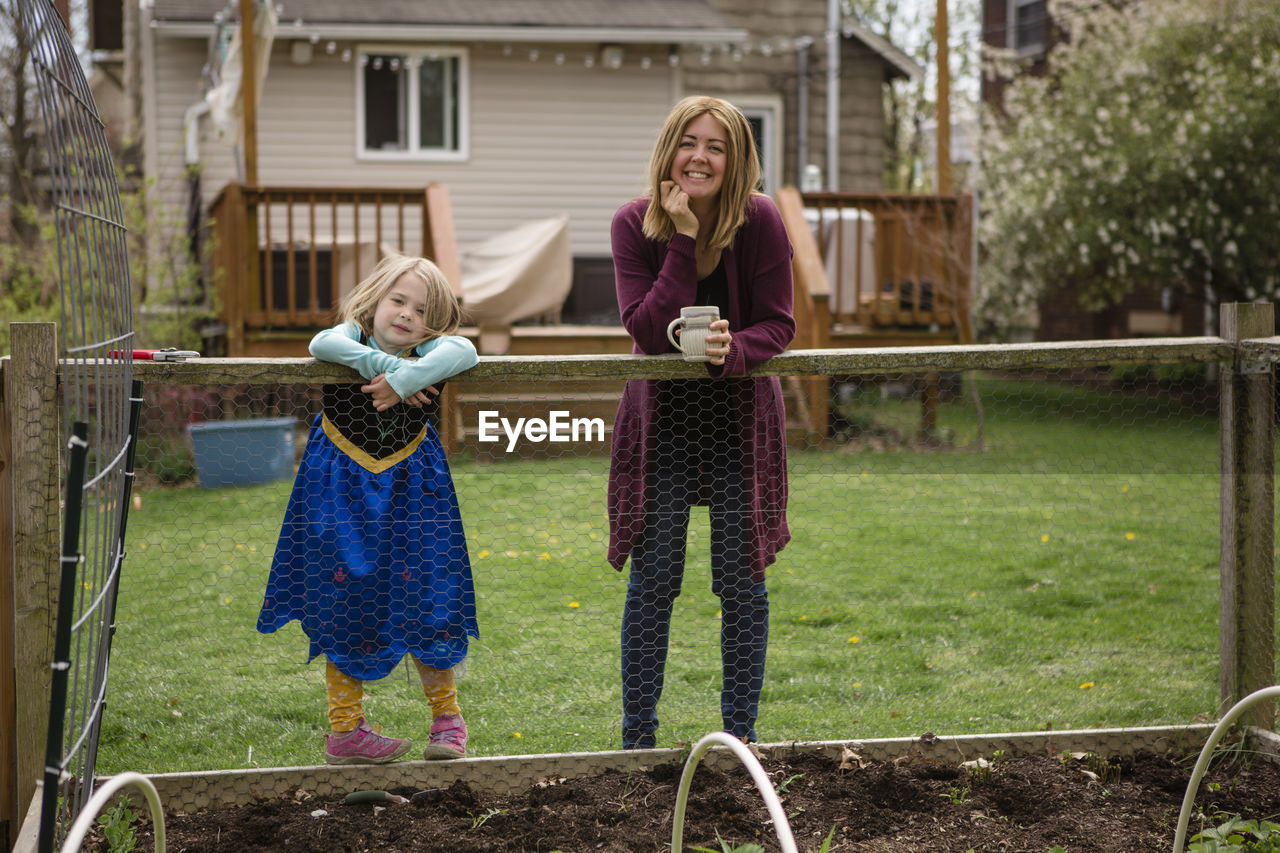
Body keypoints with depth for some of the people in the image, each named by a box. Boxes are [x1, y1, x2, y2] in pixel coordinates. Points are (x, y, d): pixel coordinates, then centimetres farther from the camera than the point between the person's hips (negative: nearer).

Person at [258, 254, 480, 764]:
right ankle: (345, 729, 16)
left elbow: (463, 351, -27)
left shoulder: (428, 352, -4)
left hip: (410, 492, 1)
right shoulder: (353, 338, -6)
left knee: (425, 601, -1)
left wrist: (404, 378, -37)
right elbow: (321, 344, -29)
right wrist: (383, 365, -35)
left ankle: (446, 716, 18)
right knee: (343, 608, 4)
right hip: (344, 494, -1)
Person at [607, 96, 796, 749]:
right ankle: (638, 736, 11)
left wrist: (733, 350, -31)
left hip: (740, 412, 0)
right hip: (663, 414, 0)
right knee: (653, 580, 1)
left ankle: (740, 729, 16)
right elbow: (647, 332, -20)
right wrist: (683, 240, -25)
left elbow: (777, 325, -10)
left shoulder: (759, 220, -13)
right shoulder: (635, 224, -11)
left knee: (741, 580, 3)